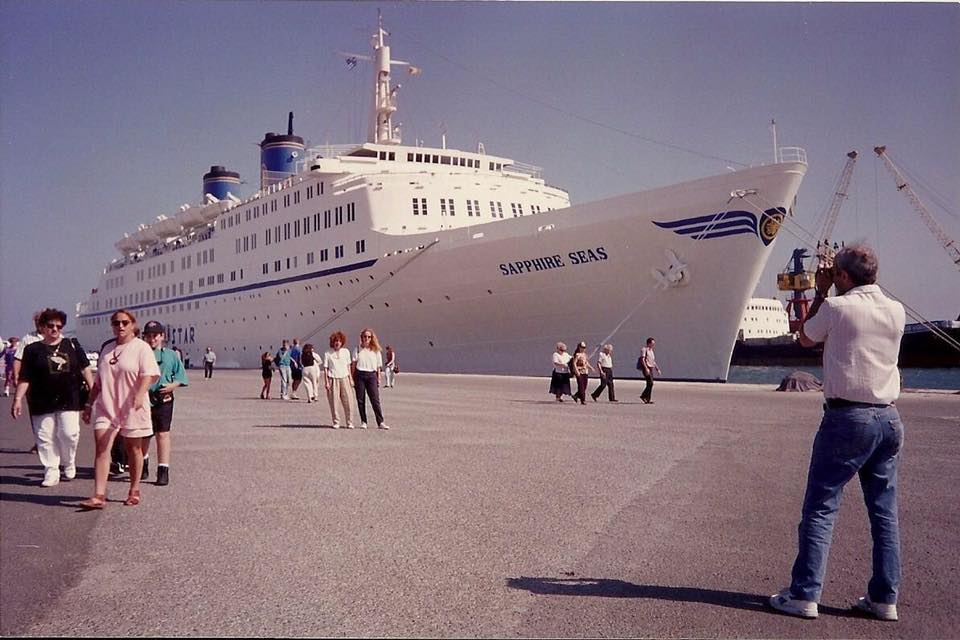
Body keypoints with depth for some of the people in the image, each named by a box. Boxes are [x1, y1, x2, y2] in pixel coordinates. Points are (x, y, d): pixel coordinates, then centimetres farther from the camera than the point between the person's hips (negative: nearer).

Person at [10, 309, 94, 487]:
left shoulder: (72, 345, 9)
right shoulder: (33, 350, 4)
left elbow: (85, 369, 10)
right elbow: (24, 378, 3)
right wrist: (18, 399, -3)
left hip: (69, 400, 0)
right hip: (42, 403, 0)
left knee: (69, 433, -7)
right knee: (45, 438, 1)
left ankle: (69, 463, 19)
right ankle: (51, 472, 11)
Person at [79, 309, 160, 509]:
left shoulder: (141, 347, -4)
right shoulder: (107, 349, 14)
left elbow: (148, 375, -17)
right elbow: (99, 381, 20)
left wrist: (140, 395, -34)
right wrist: (89, 404, 18)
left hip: (131, 408, -4)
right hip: (106, 406, 4)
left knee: (133, 448, 7)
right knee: (101, 448, -8)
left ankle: (134, 491, 21)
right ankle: (99, 496, -12)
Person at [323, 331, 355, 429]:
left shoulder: (346, 351, 8)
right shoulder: (328, 353, 1)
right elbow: (325, 368, 2)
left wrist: (351, 379, 12)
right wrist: (326, 382, -4)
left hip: (344, 378, 2)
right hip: (333, 379, -2)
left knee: (348, 401, -3)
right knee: (334, 402, -1)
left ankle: (349, 422, 5)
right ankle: (336, 422, 11)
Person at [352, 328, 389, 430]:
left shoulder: (376, 350, 9)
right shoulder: (357, 350, 6)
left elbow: (378, 366, 11)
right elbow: (354, 364, 3)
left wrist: (378, 379, 6)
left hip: (371, 375, 0)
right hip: (360, 375, 0)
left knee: (375, 399, -5)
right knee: (360, 400, 3)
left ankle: (380, 422, -6)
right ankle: (363, 422, 12)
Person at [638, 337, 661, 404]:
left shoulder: (651, 351, 20)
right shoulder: (644, 350, -7)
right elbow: (642, 359, -16)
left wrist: (657, 369, 20)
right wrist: (646, 368, -24)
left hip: (651, 368, 9)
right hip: (646, 368, -9)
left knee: (650, 384, 6)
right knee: (650, 383, -14)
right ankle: (648, 399, -9)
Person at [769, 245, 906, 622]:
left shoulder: (836, 307, -8)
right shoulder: (896, 311, 8)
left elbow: (805, 339, 10)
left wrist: (821, 292, 16)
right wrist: (830, 296, 23)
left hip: (847, 416, -6)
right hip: (889, 419, 6)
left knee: (820, 508, -2)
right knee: (885, 511, 11)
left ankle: (804, 594, -2)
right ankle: (884, 598, 15)